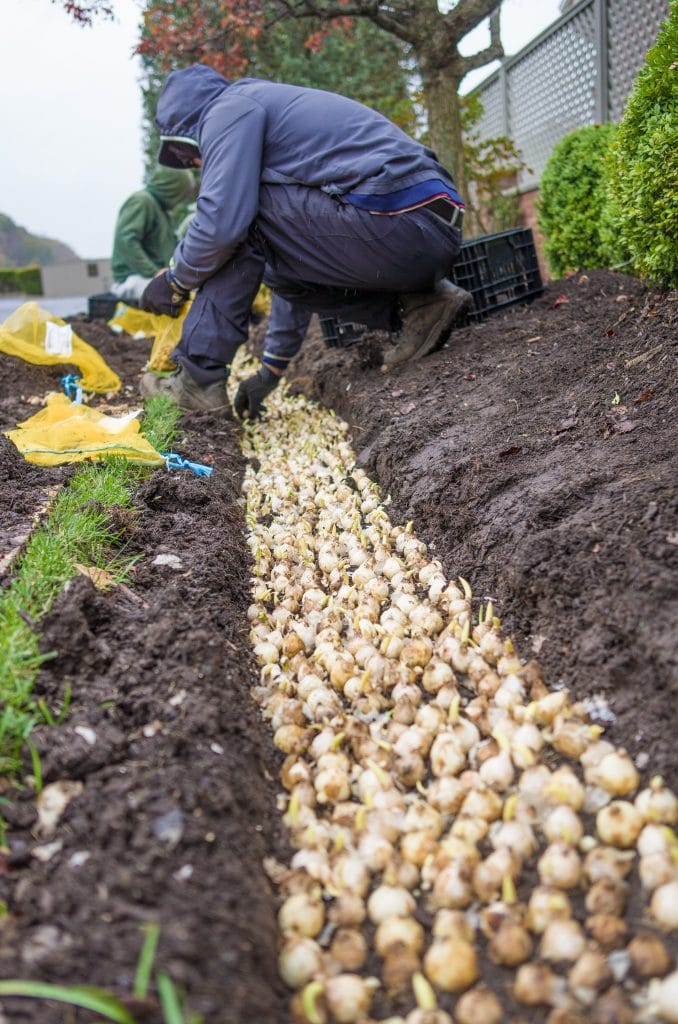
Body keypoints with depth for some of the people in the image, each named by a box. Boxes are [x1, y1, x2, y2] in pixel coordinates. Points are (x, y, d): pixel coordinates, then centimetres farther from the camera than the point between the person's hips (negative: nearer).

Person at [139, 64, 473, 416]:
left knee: (241, 219, 0)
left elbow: (221, 220, -13)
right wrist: (272, 368, 38)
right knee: (284, 267, 27)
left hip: (397, 226, -10)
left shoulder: (229, 108, 4)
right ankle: (420, 307, 12)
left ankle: (199, 377, 2)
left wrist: (174, 280, 8)